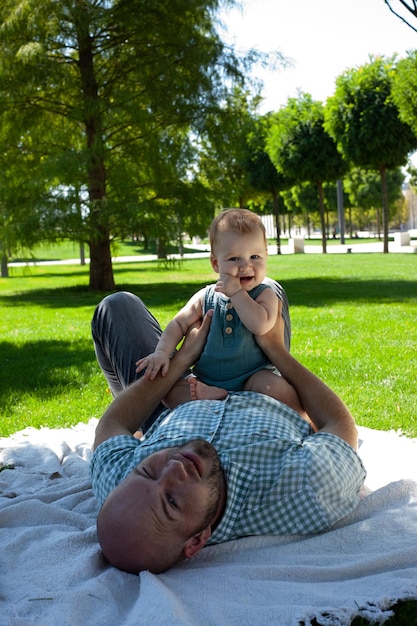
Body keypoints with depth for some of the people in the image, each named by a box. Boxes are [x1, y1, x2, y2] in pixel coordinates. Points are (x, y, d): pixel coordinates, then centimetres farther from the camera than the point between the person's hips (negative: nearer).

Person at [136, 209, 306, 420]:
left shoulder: (265, 295, -5)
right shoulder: (205, 297, 4)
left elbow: (261, 325, -25)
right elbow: (179, 324, 8)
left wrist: (237, 293, -21)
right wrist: (162, 352, -9)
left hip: (253, 376, -4)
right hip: (205, 380, 5)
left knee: (275, 387, -35)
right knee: (168, 388, -16)